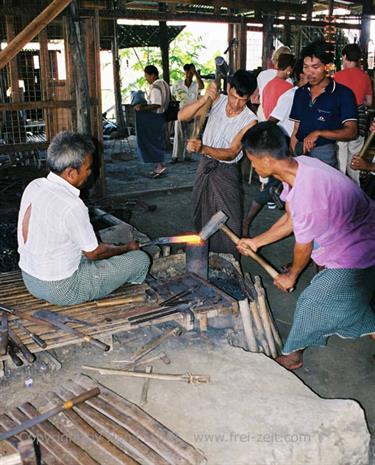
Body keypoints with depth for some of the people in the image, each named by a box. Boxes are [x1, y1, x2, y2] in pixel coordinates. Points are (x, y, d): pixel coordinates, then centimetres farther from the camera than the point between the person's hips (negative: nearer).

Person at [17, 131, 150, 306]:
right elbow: (93, 253, -15)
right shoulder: (72, 206, -29)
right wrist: (127, 248, 5)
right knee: (140, 259, 0)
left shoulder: (34, 186, -4)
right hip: (61, 289, -8)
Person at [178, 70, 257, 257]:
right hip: (204, 166, 4)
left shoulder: (249, 121, -18)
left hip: (226, 172, -4)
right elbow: (182, 116, -14)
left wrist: (202, 148, -37)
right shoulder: (217, 101, -9)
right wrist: (204, 99, -30)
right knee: (201, 218, 18)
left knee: (229, 224, -2)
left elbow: (231, 153, -22)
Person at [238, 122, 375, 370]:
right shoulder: (297, 165, -10)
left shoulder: (307, 194, -38)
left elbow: (304, 247, -19)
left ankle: (293, 355, 23)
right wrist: (255, 242, 12)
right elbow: (291, 219, 4)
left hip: (355, 254, -8)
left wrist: (291, 276, 0)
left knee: (313, 301, 3)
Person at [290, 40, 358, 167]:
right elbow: (296, 129, 11)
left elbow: (351, 132, -14)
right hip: (299, 152, 4)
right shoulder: (300, 93, 9)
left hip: (324, 154, -4)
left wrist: (318, 133, -25)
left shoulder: (343, 94, -6)